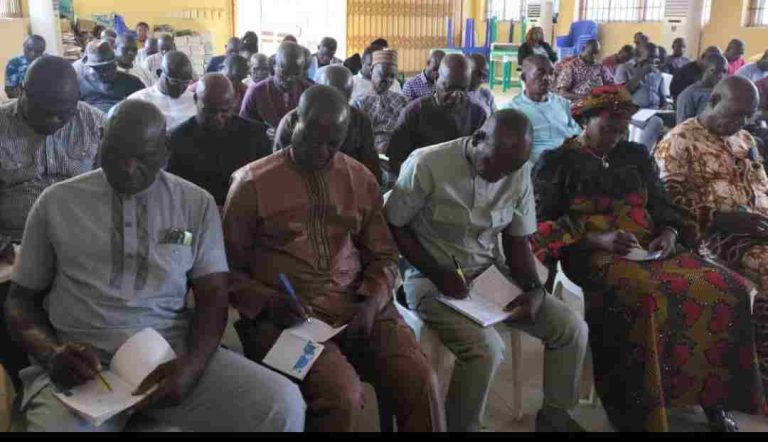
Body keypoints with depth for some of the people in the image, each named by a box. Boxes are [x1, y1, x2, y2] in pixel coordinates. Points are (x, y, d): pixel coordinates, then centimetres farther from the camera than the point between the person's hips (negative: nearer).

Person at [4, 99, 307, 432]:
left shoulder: (197, 204, 8)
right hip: (84, 363, 0)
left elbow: (213, 297, 4)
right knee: (54, 423, -35)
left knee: (282, 404, -22)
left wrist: (192, 364, -16)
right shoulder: (56, 202, 9)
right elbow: (21, 298, 14)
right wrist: (51, 353, -9)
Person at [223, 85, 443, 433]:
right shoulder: (252, 183, 1)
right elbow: (229, 269, 4)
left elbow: (383, 256, 15)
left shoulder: (361, 179, 13)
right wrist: (268, 301, -15)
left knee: (418, 378, -21)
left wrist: (372, 302, -4)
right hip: (287, 315, -3)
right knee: (341, 393, -28)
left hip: (356, 306, 4)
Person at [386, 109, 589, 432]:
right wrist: (438, 274, -19)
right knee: (486, 347, -30)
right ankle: (462, 428, -2)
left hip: (489, 273, 6)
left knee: (572, 328, -4)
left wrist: (534, 290, -12)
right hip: (432, 279, -5)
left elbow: (517, 240, 5)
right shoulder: (427, 165, -19)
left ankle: (554, 415, 21)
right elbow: (393, 227, -10)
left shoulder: (520, 171, -4)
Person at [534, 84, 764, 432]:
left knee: (727, 287, -16)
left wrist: (668, 234, -1)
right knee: (644, 296, -38)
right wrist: (598, 239, -18)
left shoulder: (636, 155, 20)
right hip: (591, 255, -6)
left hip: (649, 251, 6)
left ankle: (713, 397, -6)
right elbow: (545, 222, -5)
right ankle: (634, 410, -26)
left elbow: (662, 204, 22)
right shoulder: (557, 162, 3)